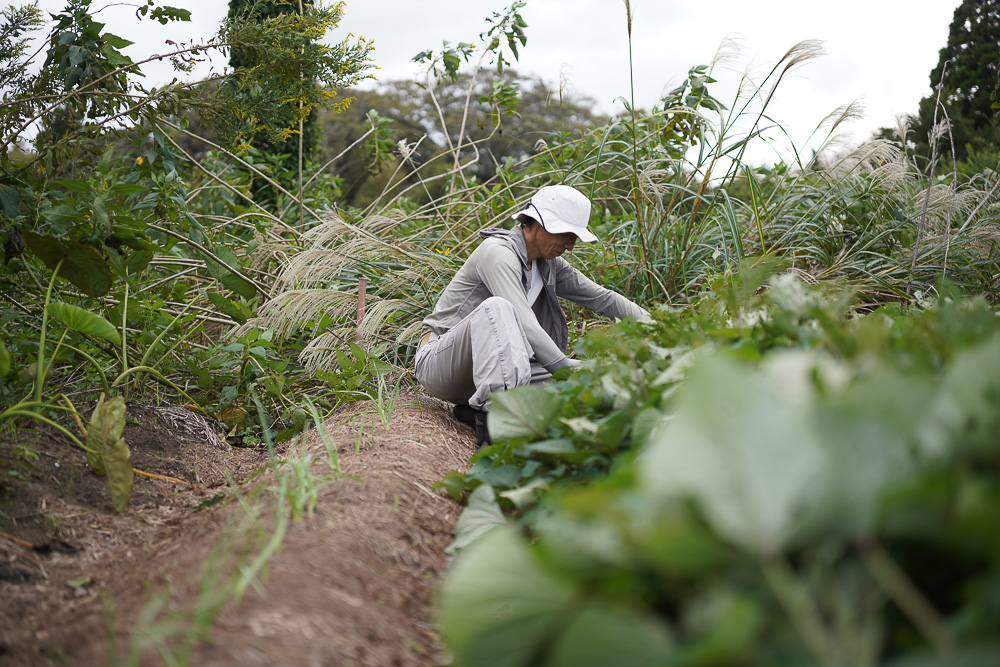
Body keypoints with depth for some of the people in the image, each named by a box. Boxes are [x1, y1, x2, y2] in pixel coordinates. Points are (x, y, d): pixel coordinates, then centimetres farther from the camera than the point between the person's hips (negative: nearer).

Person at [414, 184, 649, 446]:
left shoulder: (548, 265, 7)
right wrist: (565, 366, -39)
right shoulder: (498, 253, -19)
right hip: (438, 363, -8)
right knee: (497, 307, -36)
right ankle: (494, 414, -47)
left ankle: (479, 410, -15)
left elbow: (602, 297, 10)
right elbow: (523, 324, -32)